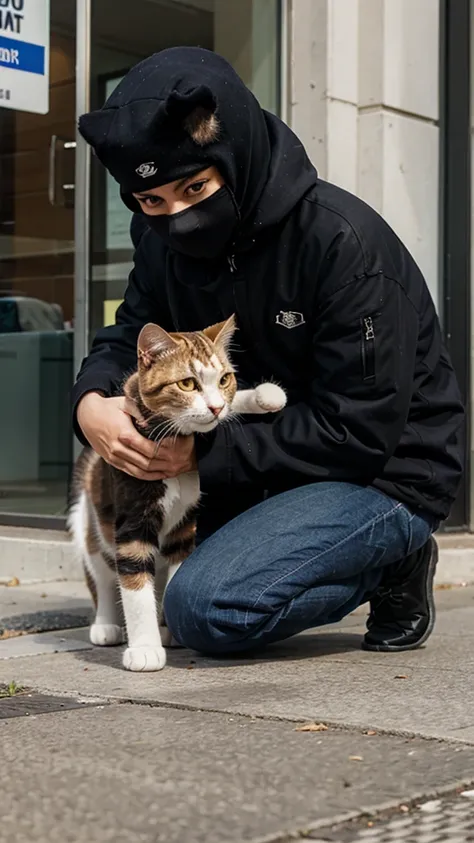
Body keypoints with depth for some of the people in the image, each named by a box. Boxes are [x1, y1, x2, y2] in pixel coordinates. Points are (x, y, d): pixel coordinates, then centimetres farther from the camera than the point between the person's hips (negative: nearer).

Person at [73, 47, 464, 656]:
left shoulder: (345, 242, -25)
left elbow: (359, 433, -25)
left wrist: (206, 453, -27)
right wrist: (91, 400, -21)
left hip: (385, 475, -7)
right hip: (259, 457, 8)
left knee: (204, 610, -25)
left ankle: (392, 566, -1)